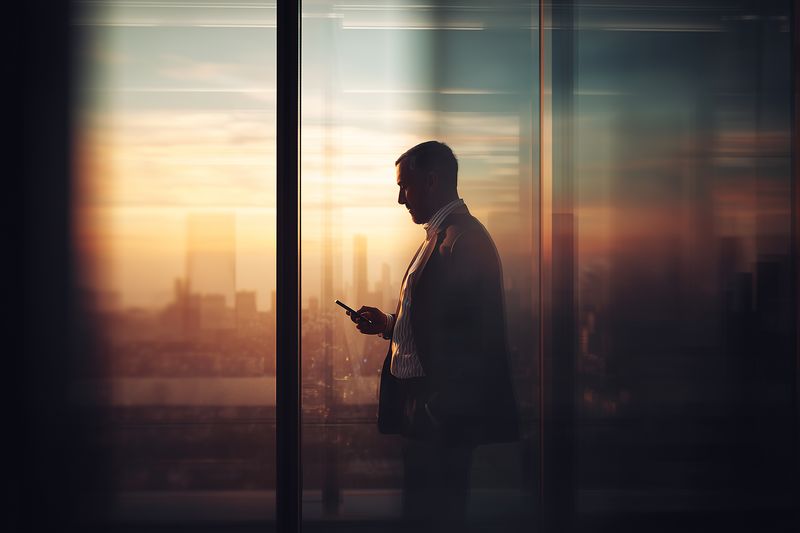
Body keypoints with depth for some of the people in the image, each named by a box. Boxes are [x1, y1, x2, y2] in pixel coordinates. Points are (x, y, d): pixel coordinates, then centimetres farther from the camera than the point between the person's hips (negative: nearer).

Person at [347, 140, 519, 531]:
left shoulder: (464, 239, -15)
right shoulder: (439, 236, 16)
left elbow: (467, 333, -21)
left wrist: (441, 408, -21)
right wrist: (388, 324, 12)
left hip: (445, 410, -10)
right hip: (423, 403, 10)